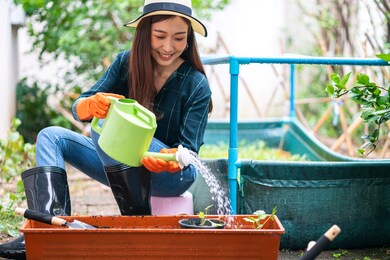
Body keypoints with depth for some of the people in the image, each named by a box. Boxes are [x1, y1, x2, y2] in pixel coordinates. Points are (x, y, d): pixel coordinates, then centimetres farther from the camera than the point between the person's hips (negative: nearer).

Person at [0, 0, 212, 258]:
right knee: (51, 137, -6)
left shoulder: (197, 86, -14)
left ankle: (137, 217, -24)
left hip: (174, 175, -6)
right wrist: (92, 104, -33)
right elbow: (78, 110, -8)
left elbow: (189, 149, -16)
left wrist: (171, 160, -41)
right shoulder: (126, 62, -4)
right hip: (122, 169, 6)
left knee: (104, 126, -27)